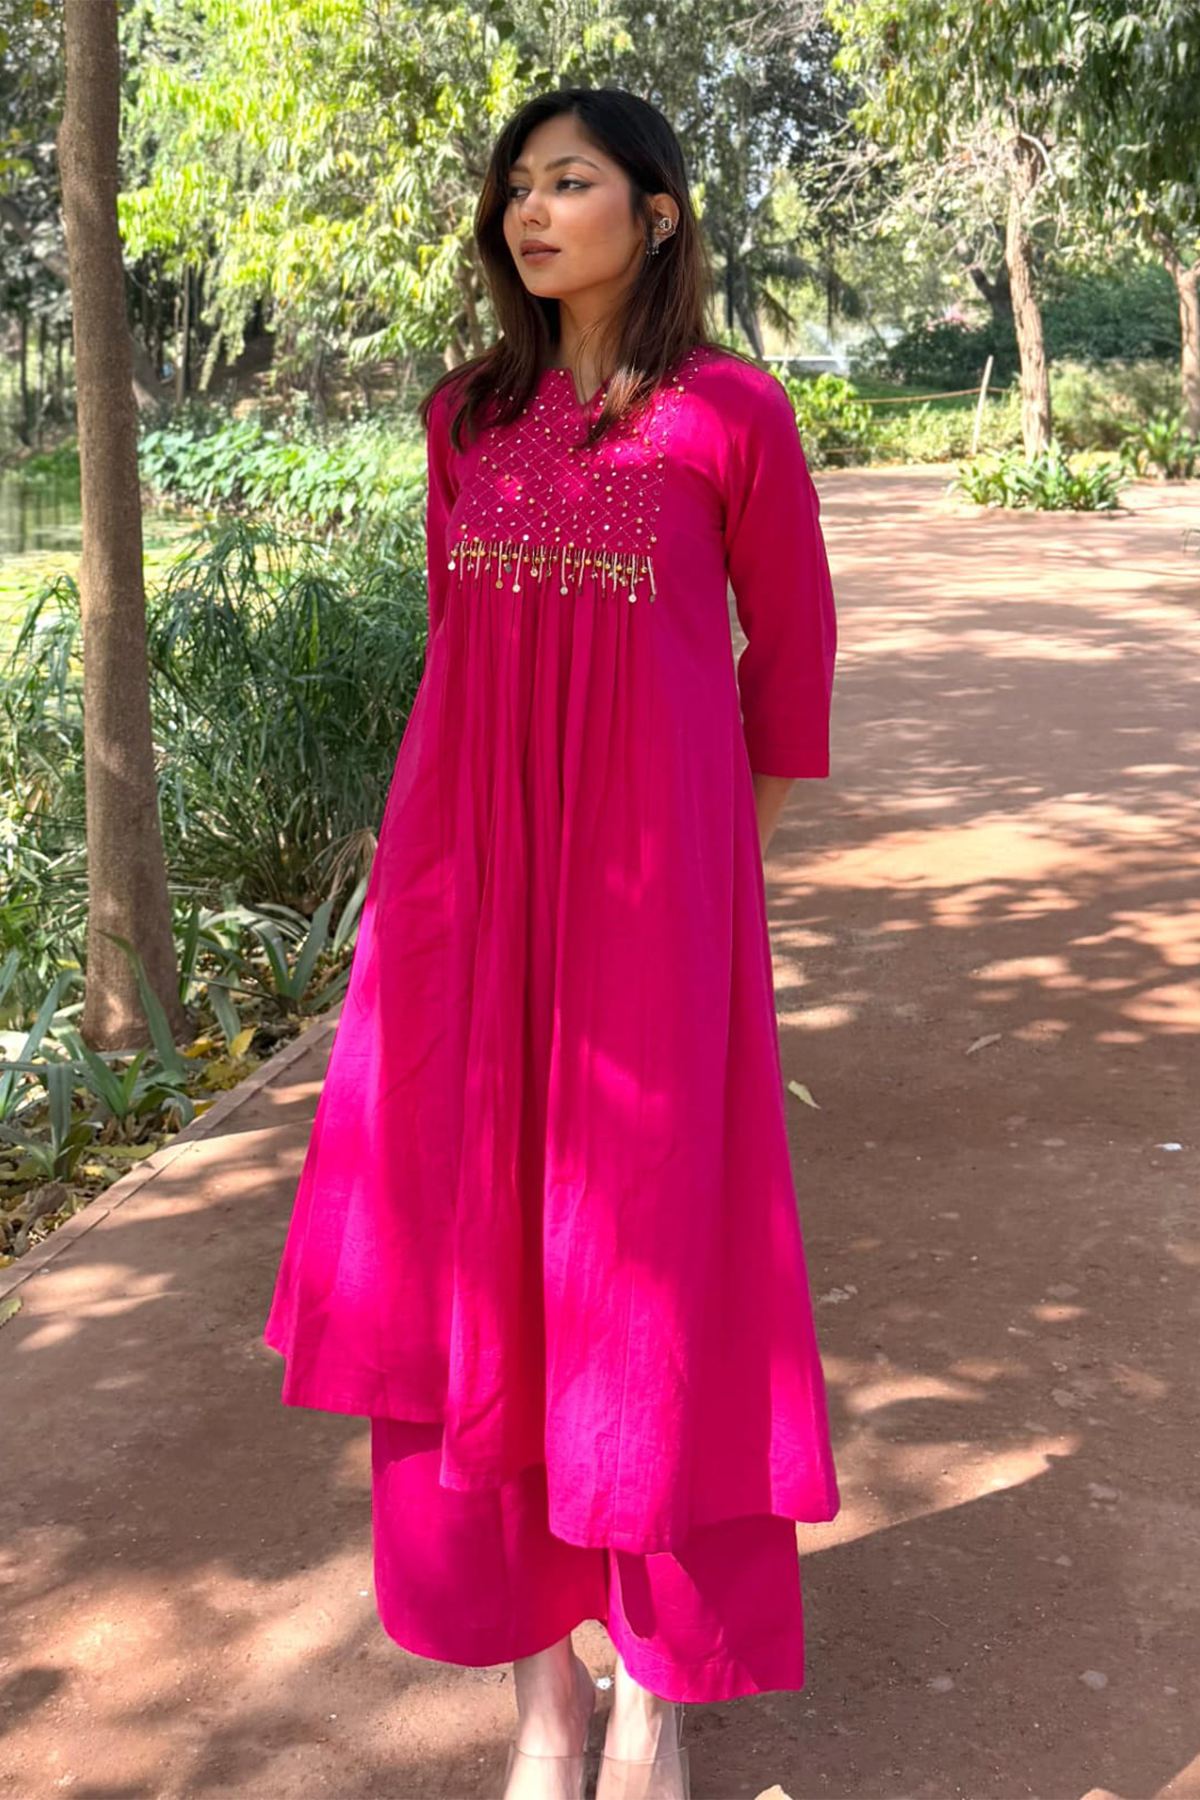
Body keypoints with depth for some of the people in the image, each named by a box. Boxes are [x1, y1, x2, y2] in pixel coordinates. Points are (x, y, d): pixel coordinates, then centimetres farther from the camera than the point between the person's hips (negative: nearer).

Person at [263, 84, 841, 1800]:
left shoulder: (732, 412, 0)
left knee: (643, 1242, 1)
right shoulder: (467, 415, 10)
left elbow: (789, 633, 11)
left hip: (648, 883, -4)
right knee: (474, 1246, 4)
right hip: (470, 878, 4)